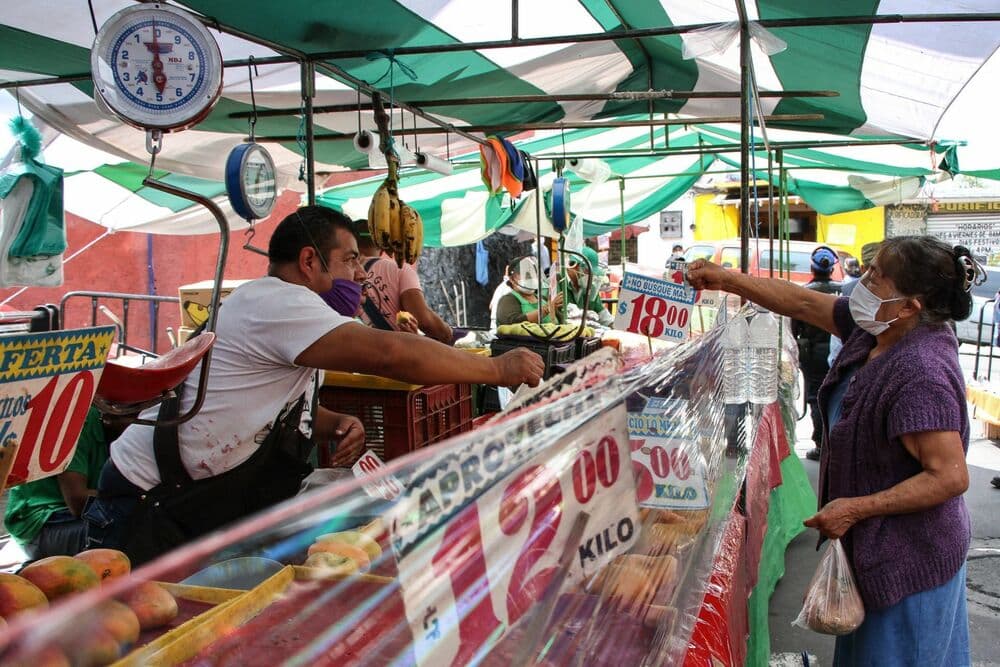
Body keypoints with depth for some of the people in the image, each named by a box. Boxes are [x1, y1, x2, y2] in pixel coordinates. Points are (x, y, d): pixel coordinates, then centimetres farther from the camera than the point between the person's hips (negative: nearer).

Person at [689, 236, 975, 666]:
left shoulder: (921, 375, -32)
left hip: (907, 558, -9)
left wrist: (854, 509, -26)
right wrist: (727, 281, 1)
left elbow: (951, 477, -30)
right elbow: (803, 303, 5)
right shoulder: (872, 328, -6)